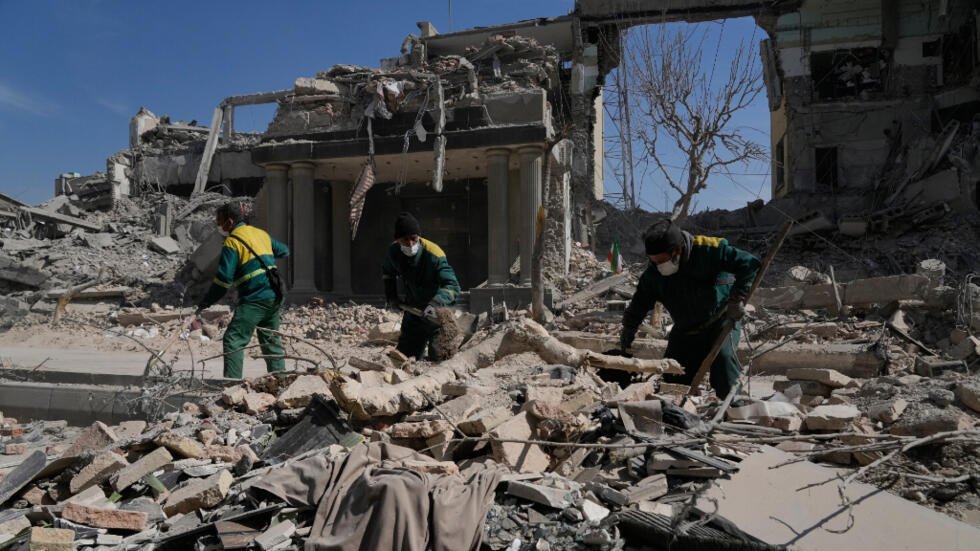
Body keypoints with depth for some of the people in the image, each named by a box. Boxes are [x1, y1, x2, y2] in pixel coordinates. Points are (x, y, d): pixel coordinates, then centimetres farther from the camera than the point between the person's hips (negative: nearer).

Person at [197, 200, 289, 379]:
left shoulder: (232, 242, -8)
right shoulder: (262, 234, 13)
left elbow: (224, 278, -12)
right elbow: (284, 251, 29)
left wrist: (206, 302, -4)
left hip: (254, 299, -7)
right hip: (274, 297, 8)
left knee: (234, 340, -5)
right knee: (271, 340, 17)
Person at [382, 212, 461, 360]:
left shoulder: (433, 254, -27)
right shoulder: (393, 251, -9)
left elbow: (452, 286, -33)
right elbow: (387, 273, 14)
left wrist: (434, 304, -46)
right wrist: (391, 297, 5)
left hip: (437, 311, -5)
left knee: (437, 356, -11)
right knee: (404, 355, 12)